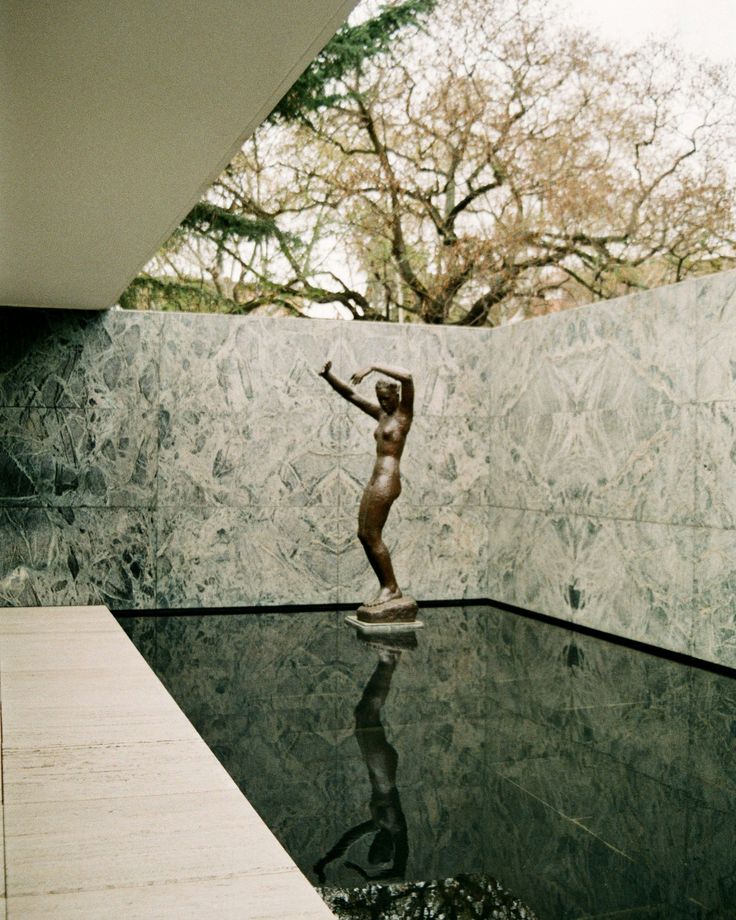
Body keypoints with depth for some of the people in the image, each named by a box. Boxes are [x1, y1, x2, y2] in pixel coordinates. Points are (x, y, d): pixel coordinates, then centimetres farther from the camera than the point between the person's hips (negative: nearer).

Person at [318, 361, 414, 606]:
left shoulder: (404, 413, -2)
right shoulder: (382, 415, 19)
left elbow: (407, 377, -20)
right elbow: (349, 394, 19)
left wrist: (373, 367, -21)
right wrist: (328, 376, 5)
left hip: (387, 480, -9)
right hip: (376, 479, 9)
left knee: (372, 535, -8)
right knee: (363, 534, 8)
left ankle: (391, 587, 0)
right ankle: (387, 587, 12)